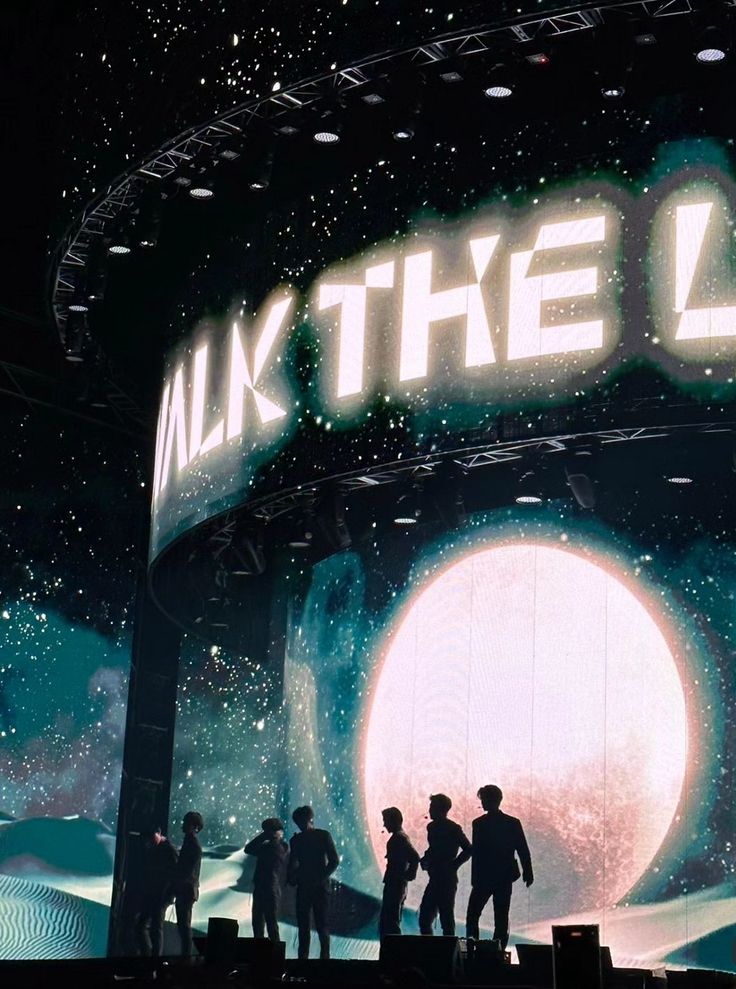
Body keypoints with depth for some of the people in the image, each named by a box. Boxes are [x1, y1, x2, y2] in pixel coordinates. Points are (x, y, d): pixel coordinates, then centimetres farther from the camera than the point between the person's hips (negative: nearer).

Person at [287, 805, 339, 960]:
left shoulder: (324, 836, 1)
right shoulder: (296, 840, 12)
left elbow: (334, 861, -4)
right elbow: (293, 864, 16)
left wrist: (322, 877, -11)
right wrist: (292, 878, 0)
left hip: (319, 887, -4)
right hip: (303, 887, 4)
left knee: (321, 924, -6)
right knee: (302, 924, 2)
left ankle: (325, 955, -3)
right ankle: (302, 956, 5)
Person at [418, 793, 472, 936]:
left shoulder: (453, 828, -10)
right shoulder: (432, 827, 13)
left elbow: (468, 849, -12)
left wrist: (452, 865, -12)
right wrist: (426, 859, 8)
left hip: (447, 880, -8)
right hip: (435, 879, 8)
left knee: (446, 919, -4)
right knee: (425, 918, 7)